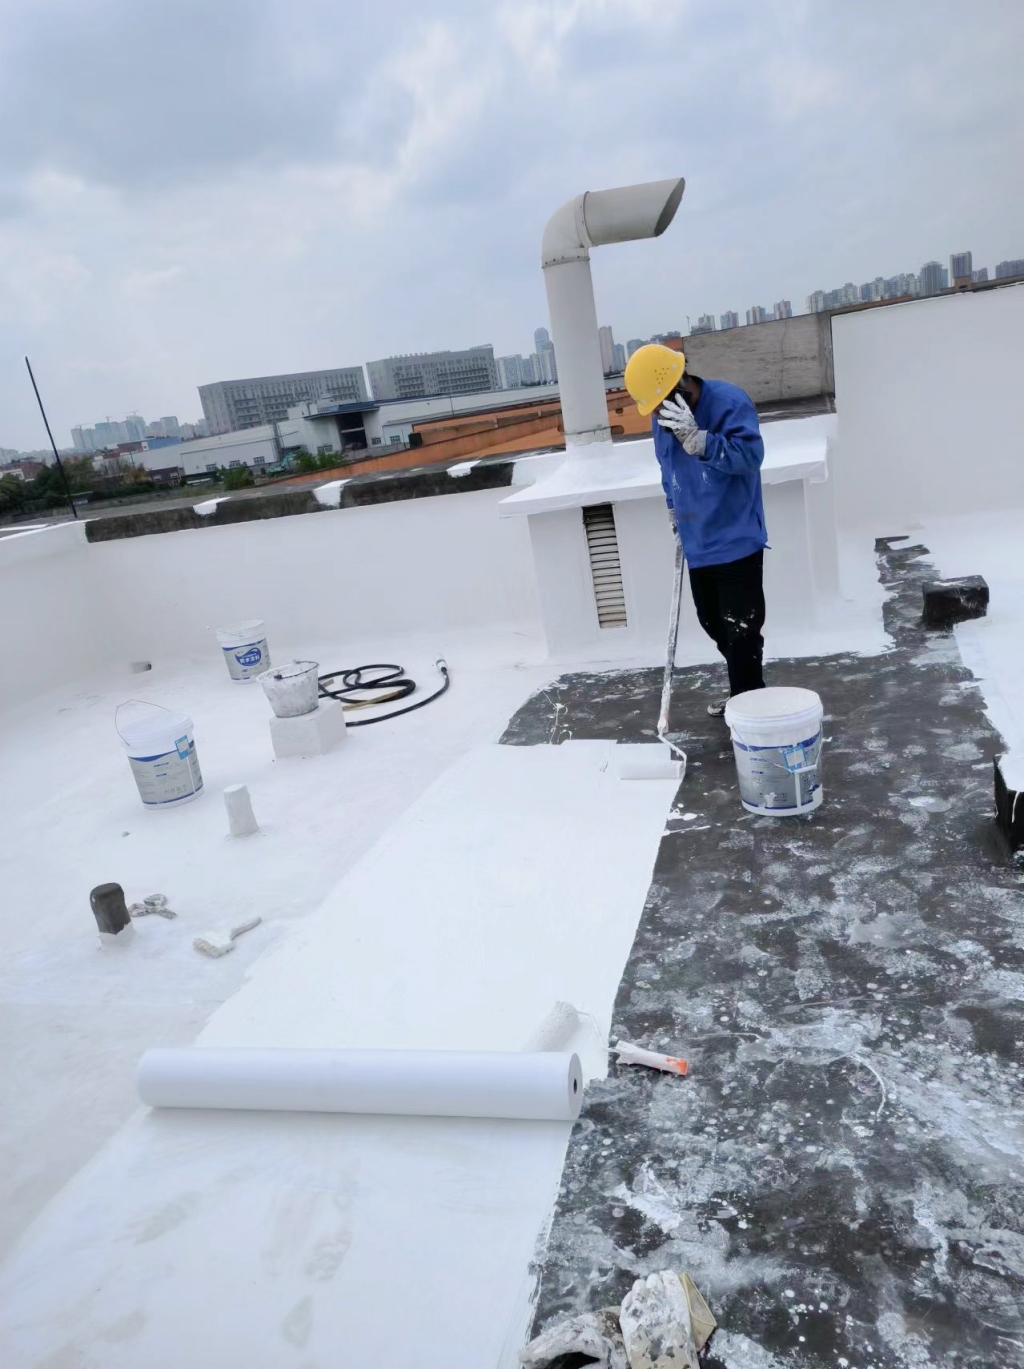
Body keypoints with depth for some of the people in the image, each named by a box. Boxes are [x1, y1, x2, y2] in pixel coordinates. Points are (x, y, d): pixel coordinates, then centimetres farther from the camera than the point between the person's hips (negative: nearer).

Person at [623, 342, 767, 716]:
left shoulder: (729, 402, -18)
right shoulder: (661, 419, 4)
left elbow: (750, 454, -30)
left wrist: (699, 440, -41)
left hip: (736, 542, -7)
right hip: (697, 544, 7)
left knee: (741, 630, -4)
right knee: (715, 626, 16)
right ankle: (746, 694, 32)